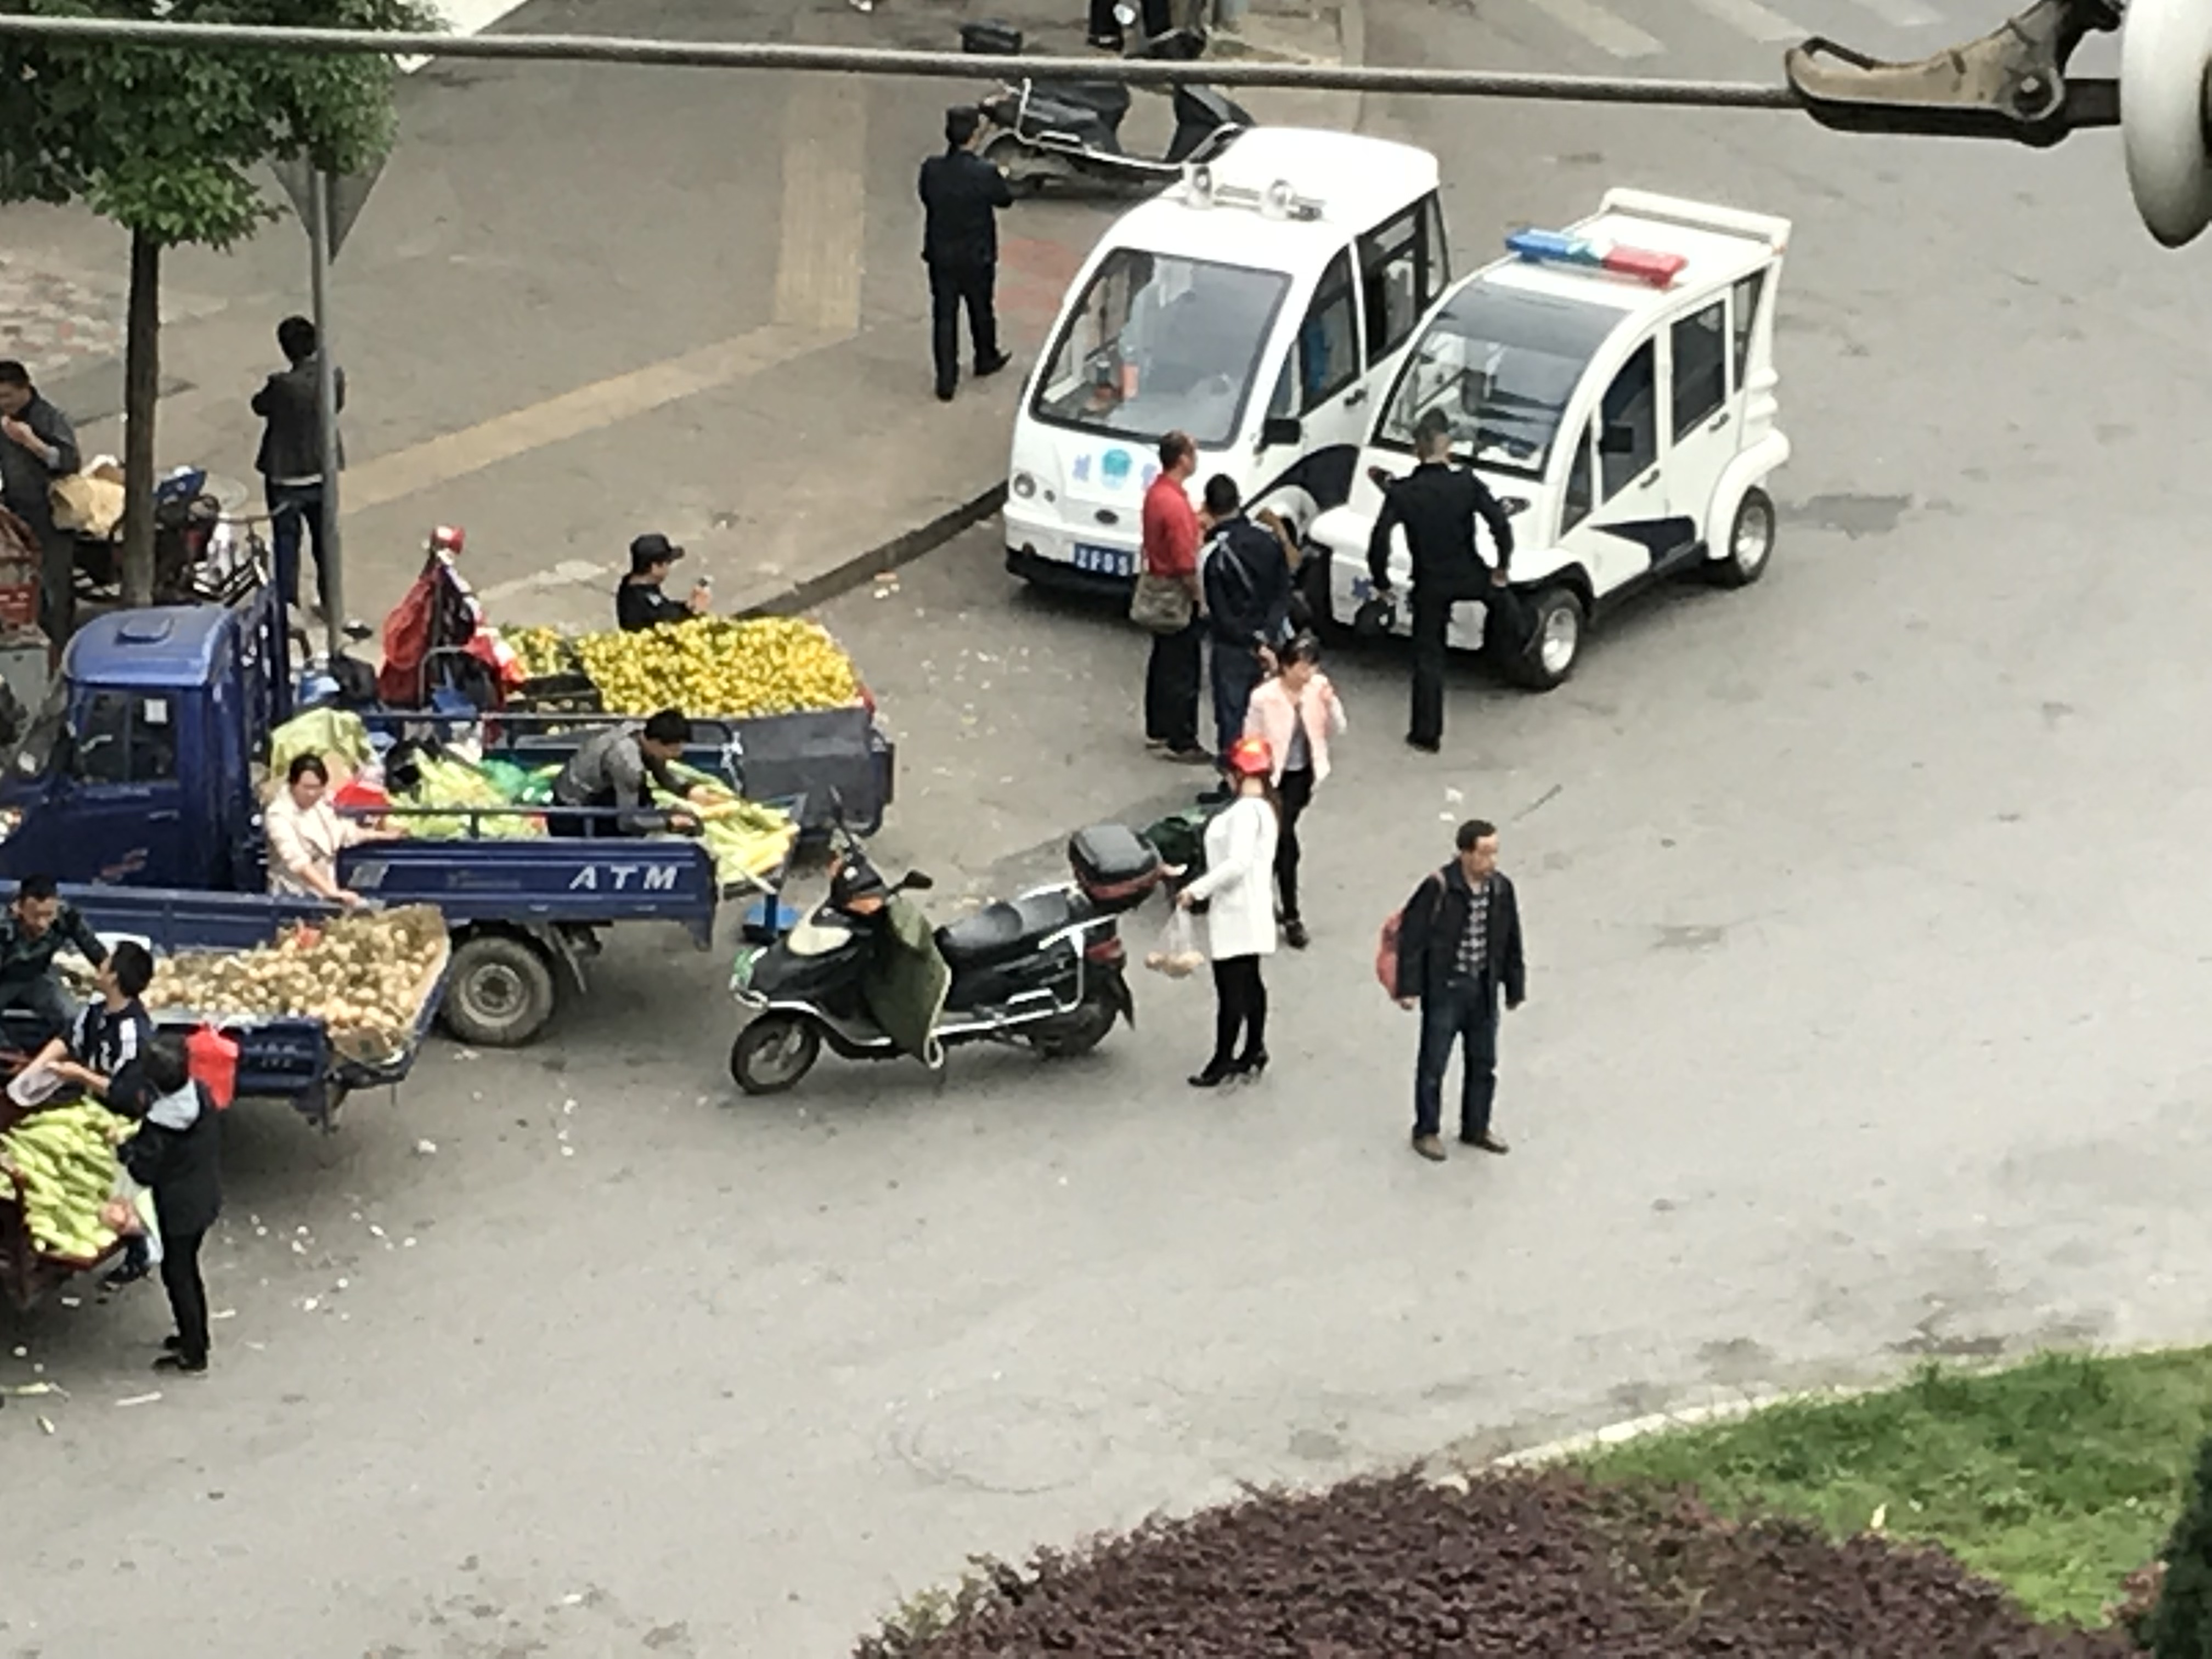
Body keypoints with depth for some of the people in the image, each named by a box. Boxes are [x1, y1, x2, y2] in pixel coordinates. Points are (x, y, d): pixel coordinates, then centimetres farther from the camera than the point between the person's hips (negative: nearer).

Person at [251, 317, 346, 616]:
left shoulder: (283, 385, -27)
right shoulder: (334, 377, -13)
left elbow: (260, 406, -8)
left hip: (286, 476, -4)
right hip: (323, 471, 4)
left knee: (286, 541, 10)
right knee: (325, 539, 20)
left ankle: (288, 605, 15)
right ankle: (330, 601, 32)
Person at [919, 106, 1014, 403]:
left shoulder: (931, 169, -14)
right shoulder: (985, 173, -22)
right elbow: (1005, 200, -5)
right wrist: (1002, 179, 17)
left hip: (940, 257, 2)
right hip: (977, 256, -2)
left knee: (944, 315, 10)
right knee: (981, 311, 21)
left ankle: (946, 381, 11)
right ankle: (986, 359, 44)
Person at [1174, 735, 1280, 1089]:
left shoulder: (1246, 811, -21)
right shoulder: (1264, 806, 10)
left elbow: (1238, 862, -29)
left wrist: (1197, 890, -24)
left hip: (1236, 914, -11)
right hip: (1249, 913, 11)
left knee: (1231, 988, -5)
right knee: (1249, 982, 18)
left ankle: (1223, 1061, 0)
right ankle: (1254, 1051, 27)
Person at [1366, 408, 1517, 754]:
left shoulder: (1401, 493, -13)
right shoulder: (1467, 484, -14)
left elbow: (1379, 543, -17)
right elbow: (1501, 526, -18)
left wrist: (1381, 582, -2)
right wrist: (1502, 567, -4)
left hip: (1430, 586, 1)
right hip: (1469, 578, -1)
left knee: (1428, 657, 11)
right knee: (1504, 594, 35)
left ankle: (1427, 735, 14)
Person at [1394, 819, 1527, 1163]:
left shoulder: (1501, 888, -4)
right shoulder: (1439, 888, -20)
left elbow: (1511, 942, 7)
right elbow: (1411, 936, -14)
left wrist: (1514, 988, 12)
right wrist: (1408, 988, -13)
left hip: (1483, 990, 5)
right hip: (1444, 989, -5)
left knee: (1483, 1064, 16)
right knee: (1433, 1064, 7)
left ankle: (1476, 1128, 34)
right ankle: (1426, 1132, 23)